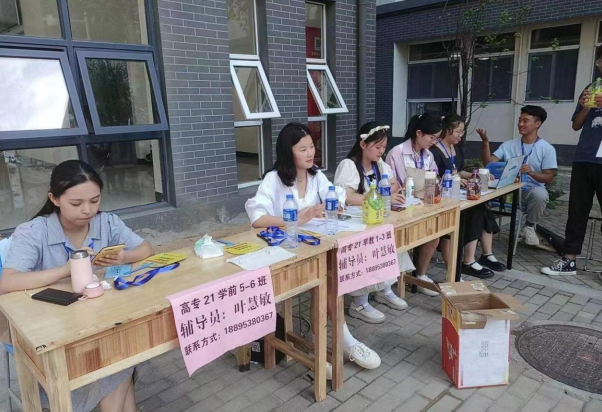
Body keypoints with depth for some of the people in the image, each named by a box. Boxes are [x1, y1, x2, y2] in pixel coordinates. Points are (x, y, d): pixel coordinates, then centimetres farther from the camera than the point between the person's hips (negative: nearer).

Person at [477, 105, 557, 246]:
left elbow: (548, 178, -3)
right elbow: (489, 163, -3)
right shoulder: (508, 145, 9)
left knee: (540, 194, -37)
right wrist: (485, 142, -15)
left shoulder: (547, 149, 1)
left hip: (531, 191, -1)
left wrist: (531, 172, -23)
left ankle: (529, 226, -6)